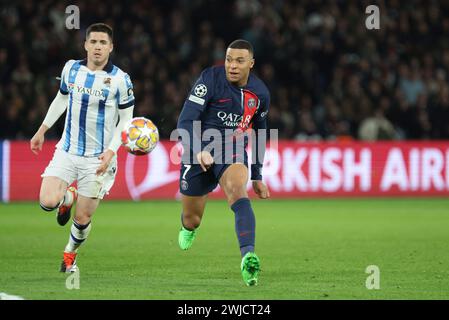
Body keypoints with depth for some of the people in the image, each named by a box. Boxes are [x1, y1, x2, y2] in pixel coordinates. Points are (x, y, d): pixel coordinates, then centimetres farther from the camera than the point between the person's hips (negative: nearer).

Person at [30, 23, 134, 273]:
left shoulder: (120, 79, -10)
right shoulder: (71, 69, 1)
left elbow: (126, 120, -4)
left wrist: (111, 151, -16)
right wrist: (42, 131, 22)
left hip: (98, 158, -3)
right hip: (67, 151, 3)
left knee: (83, 219, 0)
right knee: (47, 202, -17)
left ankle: (70, 253, 32)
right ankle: (68, 198, 20)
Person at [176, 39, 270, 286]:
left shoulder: (260, 93, 1)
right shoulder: (211, 79, -14)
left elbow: (259, 134, 18)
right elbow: (185, 121, -19)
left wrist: (257, 176, 19)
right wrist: (197, 151, -37)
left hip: (233, 152, 1)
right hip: (199, 152, -1)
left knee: (238, 191, -32)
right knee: (191, 220, 9)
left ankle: (248, 258, -49)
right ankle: (188, 228, 51)